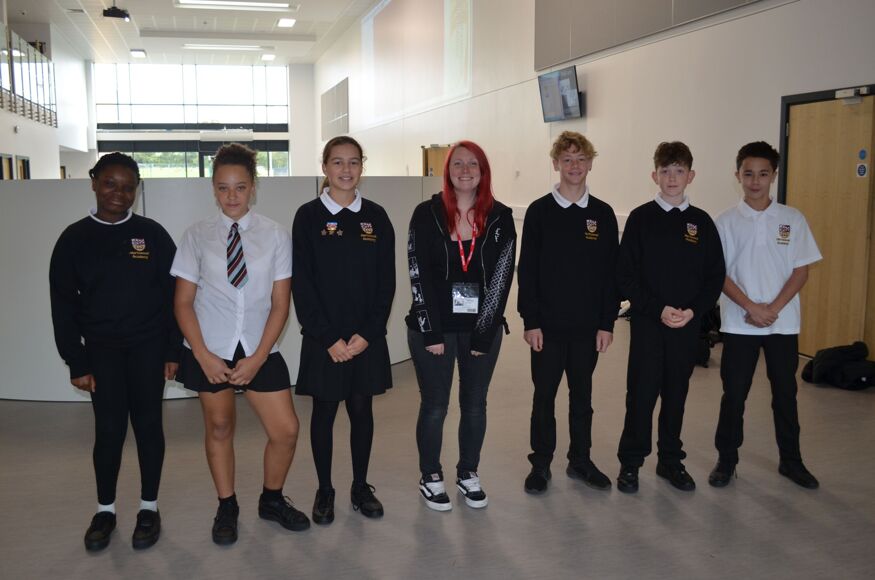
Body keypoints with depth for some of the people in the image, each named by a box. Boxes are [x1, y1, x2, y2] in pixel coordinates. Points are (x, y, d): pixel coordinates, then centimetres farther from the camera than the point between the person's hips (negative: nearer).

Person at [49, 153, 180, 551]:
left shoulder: (153, 234, -1)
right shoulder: (75, 238, 1)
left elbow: (173, 293, 1)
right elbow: (63, 304, 2)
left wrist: (173, 350, -3)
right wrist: (76, 362, -2)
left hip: (148, 346, 0)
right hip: (102, 349, 1)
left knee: (147, 424, 6)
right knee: (109, 429, 3)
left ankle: (149, 507, 20)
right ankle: (105, 510, 22)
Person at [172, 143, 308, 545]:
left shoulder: (275, 236, -4)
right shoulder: (197, 236, -2)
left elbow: (280, 304, -4)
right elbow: (183, 302, -1)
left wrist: (257, 358, -10)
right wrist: (204, 356, -10)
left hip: (259, 350, 0)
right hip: (209, 351, 0)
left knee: (286, 430, 0)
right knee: (218, 428, 12)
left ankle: (272, 500, 27)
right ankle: (226, 508, 33)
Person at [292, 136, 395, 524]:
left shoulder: (375, 217, 3)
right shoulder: (309, 216, -3)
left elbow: (386, 282, 1)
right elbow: (302, 283, -6)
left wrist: (367, 333, -8)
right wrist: (328, 338, -12)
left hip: (367, 336, 2)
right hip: (323, 336, -2)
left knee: (362, 410, 10)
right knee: (324, 410, 7)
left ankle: (361, 487, 25)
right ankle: (324, 490, 22)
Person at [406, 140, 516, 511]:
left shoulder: (500, 217, -1)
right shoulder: (427, 214, -4)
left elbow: (501, 278, -5)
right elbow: (419, 276, -7)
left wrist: (483, 335, -10)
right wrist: (431, 333, -12)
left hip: (483, 329, 2)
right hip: (433, 327, -2)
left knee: (475, 404, 13)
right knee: (434, 406, 7)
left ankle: (468, 474, 31)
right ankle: (431, 478, 25)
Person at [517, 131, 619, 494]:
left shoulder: (603, 214, 3)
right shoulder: (539, 211, -2)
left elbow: (611, 272, 4)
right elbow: (527, 270, -3)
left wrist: (607, 322, -1)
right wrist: (530, 321, -8)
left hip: (588, 325, 2)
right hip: (547, 324, -2)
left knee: (582, 395, 13)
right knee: (544, 396, 7)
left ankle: (580, 461, 26)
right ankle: (541, 463, 19)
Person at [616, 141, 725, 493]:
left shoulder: (702, 222, 5)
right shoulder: (641, 218, -2)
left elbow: (715, 276, 5)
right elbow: (626, 275, -6)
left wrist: (693, 310, -10)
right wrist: (657, 309, -15)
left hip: (688, 324, 3)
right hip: (647, 322, -2)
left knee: (676, 394, 12)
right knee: (641, 394, 1)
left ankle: (671, 461, 25)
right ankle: (630, 462, 15)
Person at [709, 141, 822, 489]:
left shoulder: (792, 219, 2)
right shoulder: (727, 221, -1)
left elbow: (801, 270, 0)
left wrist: (773, 309, -11)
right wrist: (751, 307, -15)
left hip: (783, 323, 1)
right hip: (739, 324, -1)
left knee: (785, 393, 11)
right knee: (734, 393, 5)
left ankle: (791, 460, 26)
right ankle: (726, 459, 19)